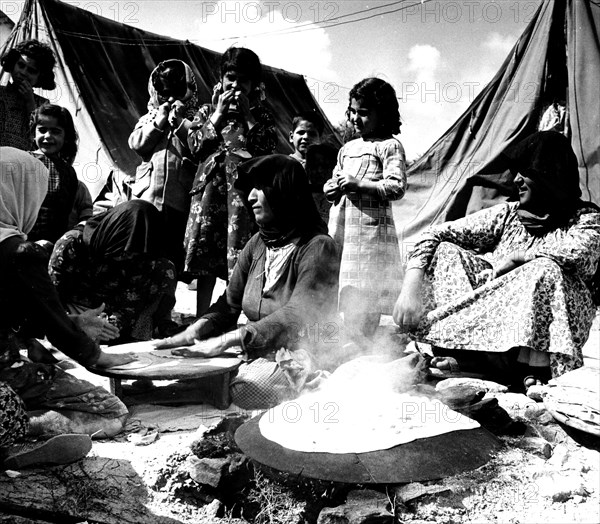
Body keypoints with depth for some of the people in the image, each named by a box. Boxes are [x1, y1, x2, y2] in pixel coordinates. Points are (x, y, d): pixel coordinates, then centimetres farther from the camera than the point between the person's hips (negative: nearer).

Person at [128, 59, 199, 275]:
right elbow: (136, 143, 2)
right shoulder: (148, 118, 18)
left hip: (179, 198, -2)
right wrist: (159, 122, -1)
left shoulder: (194, 120, 9)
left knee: (174, 248, 6)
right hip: (148, 193, 2)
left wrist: (180, 122, -7)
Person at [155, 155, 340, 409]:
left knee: (237, 393, -28)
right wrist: (193, 332, -11)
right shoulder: (257, 245, 10)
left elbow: (295, 318, -25)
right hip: (258, 358, 6)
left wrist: (225, 340, -31)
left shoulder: (318, 247, -14)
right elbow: (229, 303, 9)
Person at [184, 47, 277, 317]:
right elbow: (196, 145, 3)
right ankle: (200, 319, 9)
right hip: (211, 186, 2)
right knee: (205, 258, 1)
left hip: (244, 189, -1)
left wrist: (247, 114, -3)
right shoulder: (207, 111, 17)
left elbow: (268, 149, -3)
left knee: (240, 262, -7)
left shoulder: (260, 114, 13)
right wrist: (219, 113, 0)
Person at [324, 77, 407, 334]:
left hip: (371, 228, -7)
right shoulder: (347, 148, 20)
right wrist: (331, 188, 3)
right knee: (346, 292, 9)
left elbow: (397, 187, -13)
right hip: (340, 225, 7)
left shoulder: (389, 146, -2)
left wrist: (358, 184, -16)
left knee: (366, 294, -7)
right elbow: (332, 184, 27)